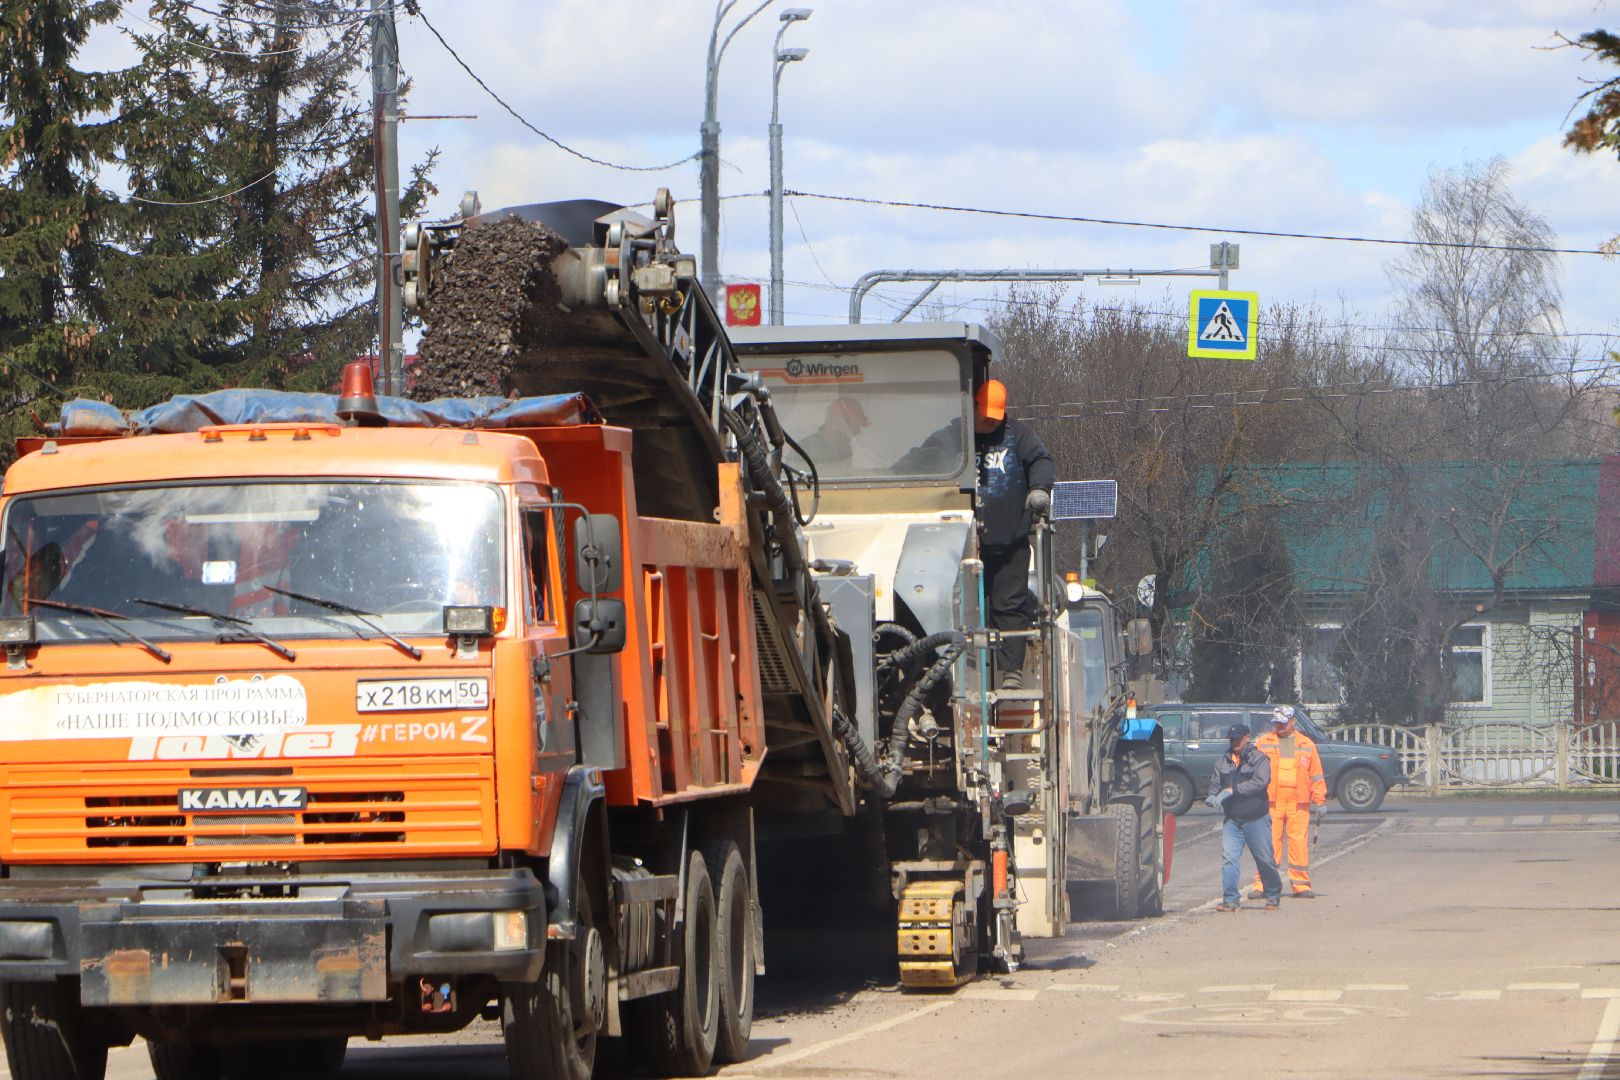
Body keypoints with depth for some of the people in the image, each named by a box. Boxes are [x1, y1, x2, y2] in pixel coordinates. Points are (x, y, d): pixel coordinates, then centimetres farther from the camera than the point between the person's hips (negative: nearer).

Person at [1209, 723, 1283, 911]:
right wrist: (1213, 796, -16)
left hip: (1256, 819, -3)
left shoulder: (1259, 758, -4)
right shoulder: (1222, 761, 11)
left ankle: (1273, 895, 23)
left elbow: (1260, 781, -17)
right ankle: (1230, 899, -7)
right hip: (1232, 820, 3)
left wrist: (1232, 790, -23)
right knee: (1228, 858, -9)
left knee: (1265, 859, 5)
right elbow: (1215, 782, 8)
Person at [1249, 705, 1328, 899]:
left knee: (1299, 843, -1)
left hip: (1298, 803, 1)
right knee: (1269, 843, -5)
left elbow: (1316, 774, 14)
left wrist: (1320, 801, 9)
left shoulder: (1306, 745, 13)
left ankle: (1301, 884, 5)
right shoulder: (1263, 743, 10)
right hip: (1271, 801, -1)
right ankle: (1262, 884, -3)